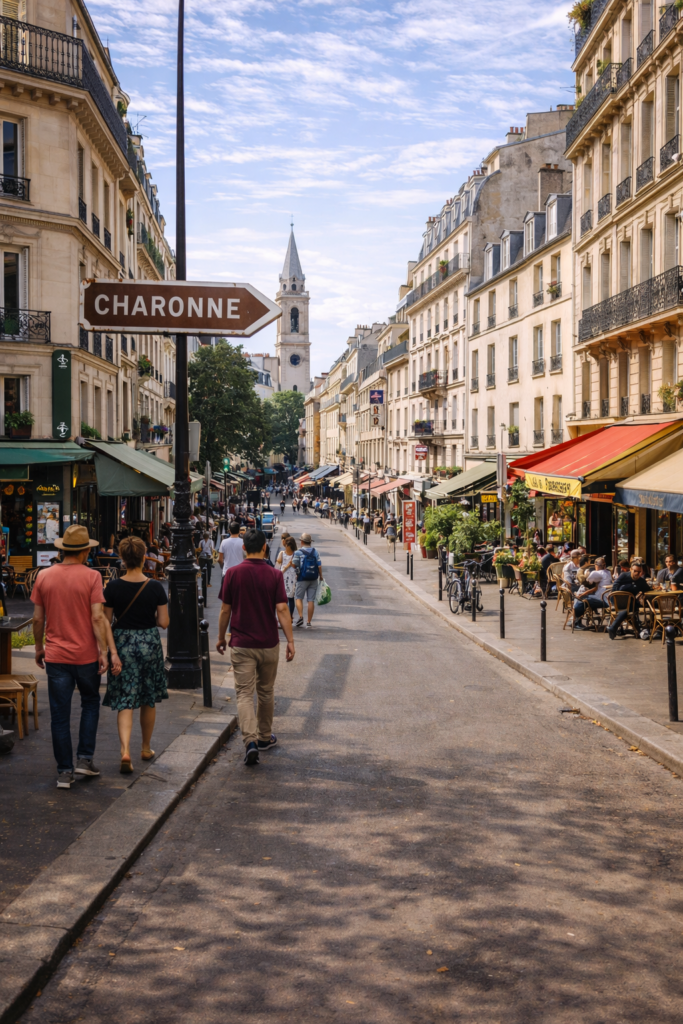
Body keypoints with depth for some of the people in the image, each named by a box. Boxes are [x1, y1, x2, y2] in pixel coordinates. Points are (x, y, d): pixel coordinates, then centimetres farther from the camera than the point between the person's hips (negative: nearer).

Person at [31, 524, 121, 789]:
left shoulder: (43, 576, 0)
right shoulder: (91, 577, -10)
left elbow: (37, 619, 4)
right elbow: (98, 618, -14)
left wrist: (39, 648, 17)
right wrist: (106, 651, -9)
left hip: (55, 656, 2)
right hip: (85, 655, -2)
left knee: (60, 715, 7)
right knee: (90, 703, 20)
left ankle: (64, 772, 11)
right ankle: (85, 758, 15)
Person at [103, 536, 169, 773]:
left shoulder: (113, 587, -9)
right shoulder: (155, 587, -8)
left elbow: (106, 622, -4)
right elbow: (163, 622, -5)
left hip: (122, 643, -1)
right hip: (149, 644, 1)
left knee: (125, 702, 1)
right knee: (149, 700, 17)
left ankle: (125, 750, -16)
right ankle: (146, 748, 30)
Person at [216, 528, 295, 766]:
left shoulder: (232, 573, -5)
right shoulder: (274, 575, -6)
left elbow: (225, 609, -1)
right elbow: (282, 609, -11)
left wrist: (221, 637, 12)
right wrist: (290, 640, -8)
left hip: (241, 644, -1)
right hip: (268, 644, 1)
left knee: (244, 694, -2)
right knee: (266, 692, 18)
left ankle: (250, 740, -20)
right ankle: (265, 737, 31)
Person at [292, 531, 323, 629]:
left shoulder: (298, 552, -7)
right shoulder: (315, 552, 4)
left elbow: (294, 565, -8)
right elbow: (319, 566, 0)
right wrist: (321, 576, 11)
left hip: (302, 579, -3)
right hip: (314, 579, 3)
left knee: (299, 598, 10)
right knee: (311, 600, 3)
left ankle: (300, 617, -9)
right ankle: (309, 622, 5)